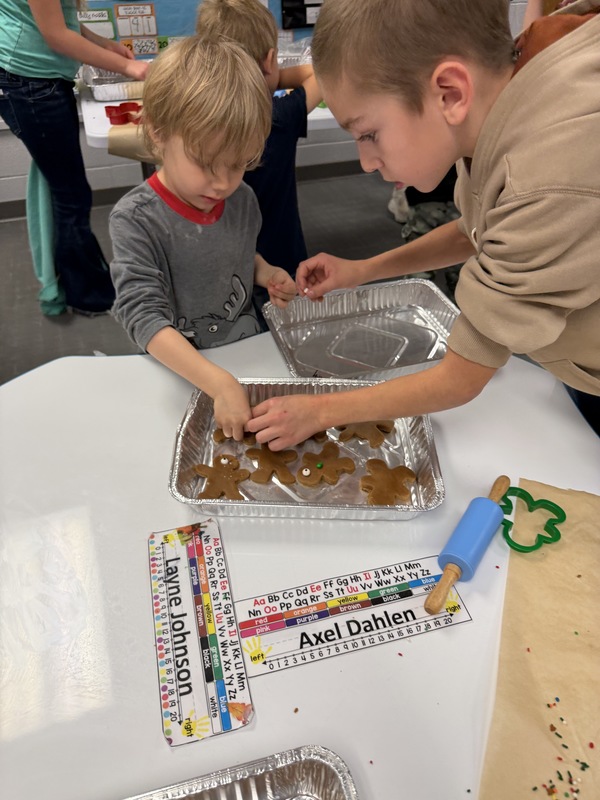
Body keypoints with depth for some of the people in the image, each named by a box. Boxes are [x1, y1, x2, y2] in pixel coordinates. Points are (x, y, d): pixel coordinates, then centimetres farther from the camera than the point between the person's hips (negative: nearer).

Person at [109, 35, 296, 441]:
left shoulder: (243, 199, -2)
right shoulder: (136, 219, -18)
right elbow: (144, 316, -26)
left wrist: (266, 274, -5)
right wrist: (219, 384, -37)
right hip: (181, 372, -2)